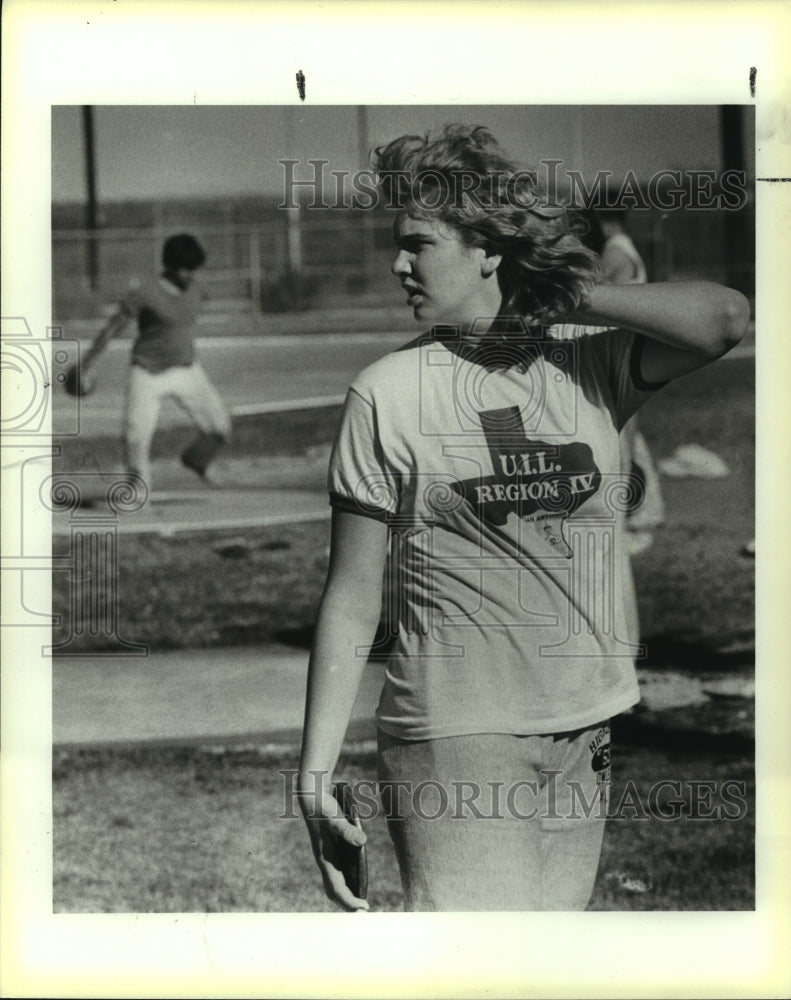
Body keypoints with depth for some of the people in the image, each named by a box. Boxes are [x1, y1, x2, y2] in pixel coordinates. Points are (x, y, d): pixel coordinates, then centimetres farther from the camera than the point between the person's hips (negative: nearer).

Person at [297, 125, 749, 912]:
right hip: (453, 737, -3)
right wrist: (315, 774, -6)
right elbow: (352, 602, -2)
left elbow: (724, 320, -14)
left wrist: (568, 300, -6)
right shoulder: (388, 395, -2)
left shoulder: (592, 368, 4)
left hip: (585, 741, 3)